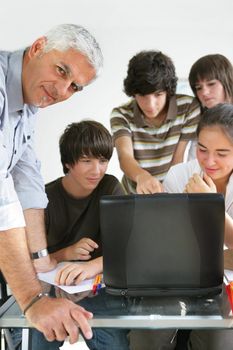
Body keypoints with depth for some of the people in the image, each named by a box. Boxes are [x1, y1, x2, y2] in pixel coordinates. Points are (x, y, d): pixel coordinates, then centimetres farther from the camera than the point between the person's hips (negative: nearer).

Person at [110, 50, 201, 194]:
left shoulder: (188, 108, -10)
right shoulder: (121, 115, -11)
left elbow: (178, 159, -7)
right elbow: (125, 156, -28)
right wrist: (141, 176, -48)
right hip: (133, 196, 0)